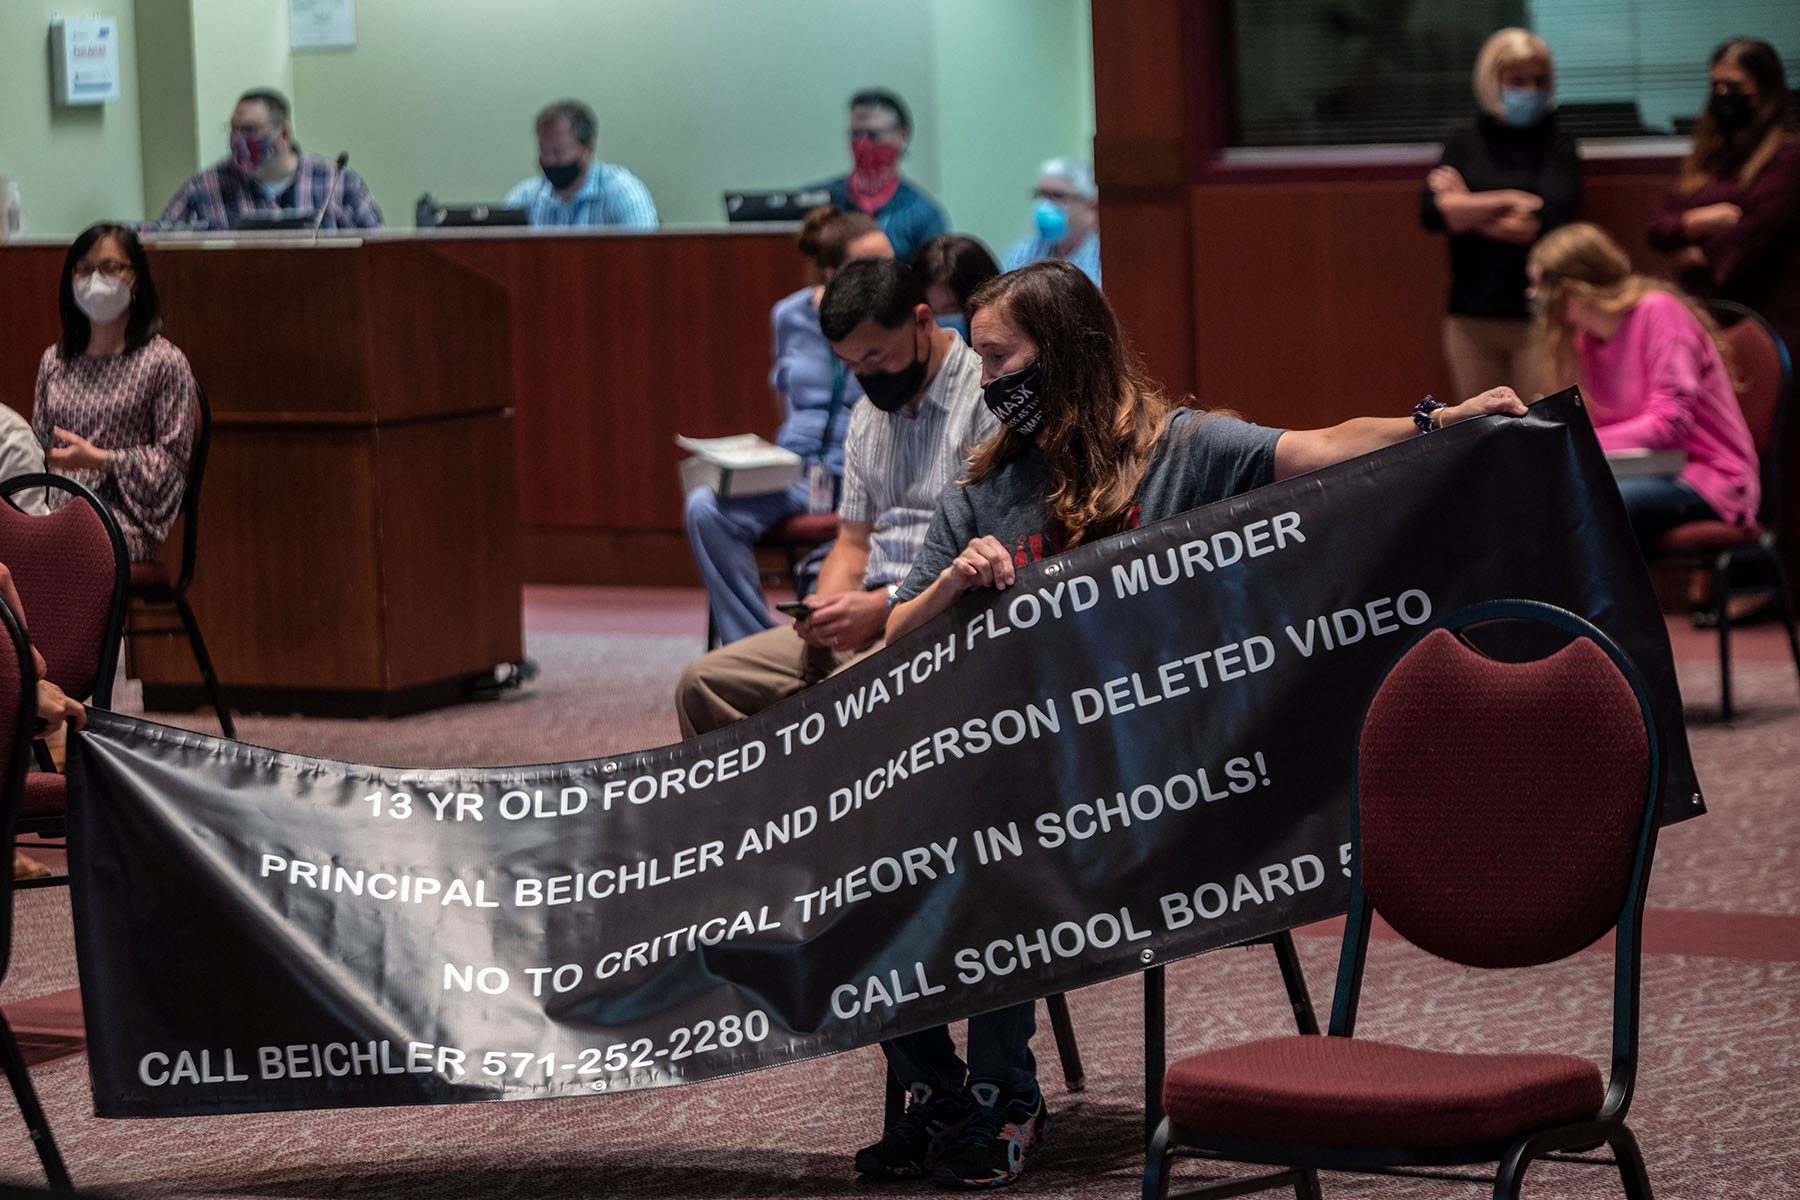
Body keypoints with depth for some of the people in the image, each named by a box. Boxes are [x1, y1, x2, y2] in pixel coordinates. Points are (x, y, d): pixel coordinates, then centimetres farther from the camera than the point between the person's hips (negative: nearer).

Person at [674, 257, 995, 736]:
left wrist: (882, 606, -19)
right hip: (868, 623, 8)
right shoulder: (868, 414, 20)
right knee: (703, 683, -7)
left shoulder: (987, 397, -8)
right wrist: (825, 609, 0)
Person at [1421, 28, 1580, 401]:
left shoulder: (1558, 147, 3)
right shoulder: (1464, 144, 10)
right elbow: (1431, 211, -5)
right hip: (1473, 316, 3)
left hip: (1538, 317, -3)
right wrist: (1506, 201, -10)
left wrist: (1466, 214, -4)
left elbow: (1551, 220, -12)